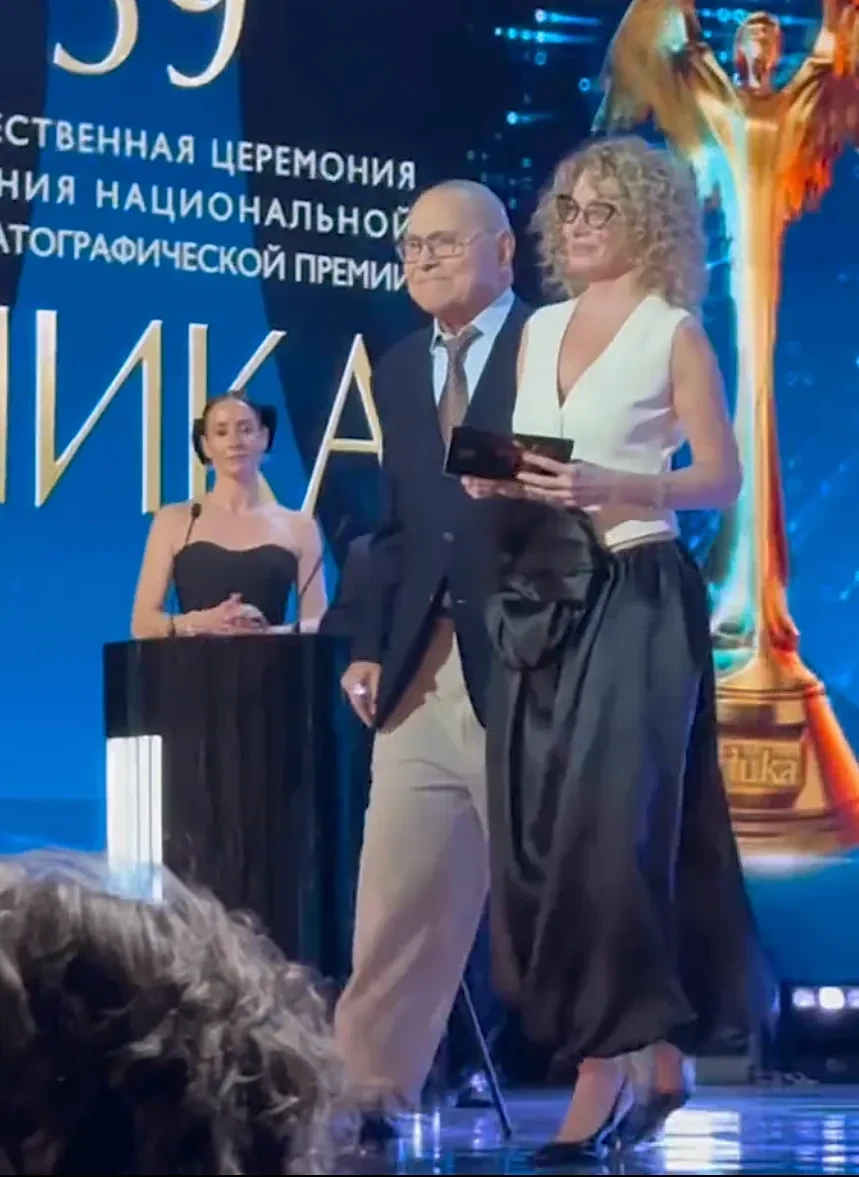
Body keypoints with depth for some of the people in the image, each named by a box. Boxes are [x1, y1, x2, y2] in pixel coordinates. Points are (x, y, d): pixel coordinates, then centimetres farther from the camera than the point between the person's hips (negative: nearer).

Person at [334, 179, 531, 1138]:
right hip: (422, 670, 5)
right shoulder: (398, 370, 17)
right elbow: (396, 525, 17)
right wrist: (369, 645, 8)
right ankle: (365, 1093, 8)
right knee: (396, 894, 4)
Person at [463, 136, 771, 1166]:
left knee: (610, 826, -11)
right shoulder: (539, 330, 15)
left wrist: (611, 485, -19)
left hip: (634, 599, -6)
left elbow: (722, 477, -7)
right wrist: (498, 480, -2)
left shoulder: (673, 334, -3)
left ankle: (604, 1072, -8)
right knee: (540, 830, 3)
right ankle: (659, 1059, 13)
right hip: (541, 598, 7)